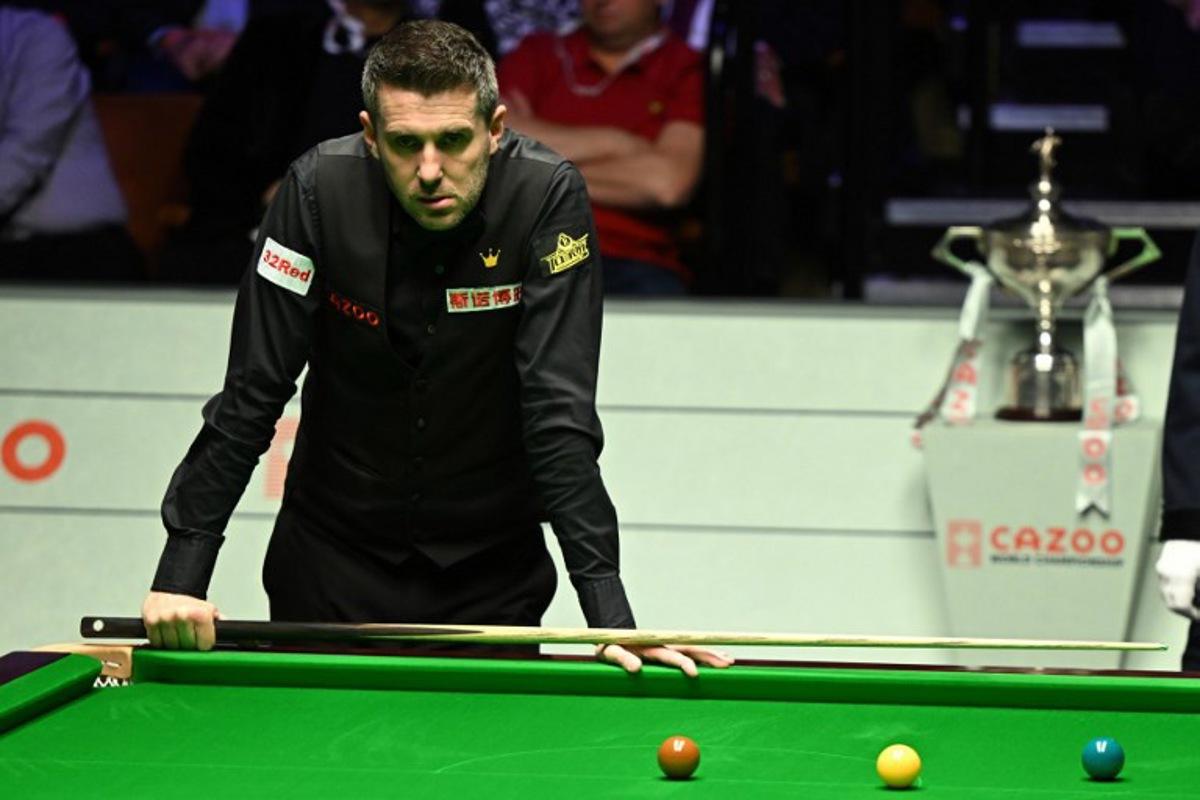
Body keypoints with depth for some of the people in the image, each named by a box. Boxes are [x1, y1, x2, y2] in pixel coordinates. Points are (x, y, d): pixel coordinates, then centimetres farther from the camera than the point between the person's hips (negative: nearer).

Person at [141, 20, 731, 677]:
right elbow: (251, 394, -17)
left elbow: (560, 413, -24)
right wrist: (180, 575, -22)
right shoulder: (319, 191, -20)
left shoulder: (547, 197, -22)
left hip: (492, 572, 0)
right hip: (334, 561, 1)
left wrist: (610, 614, -31)